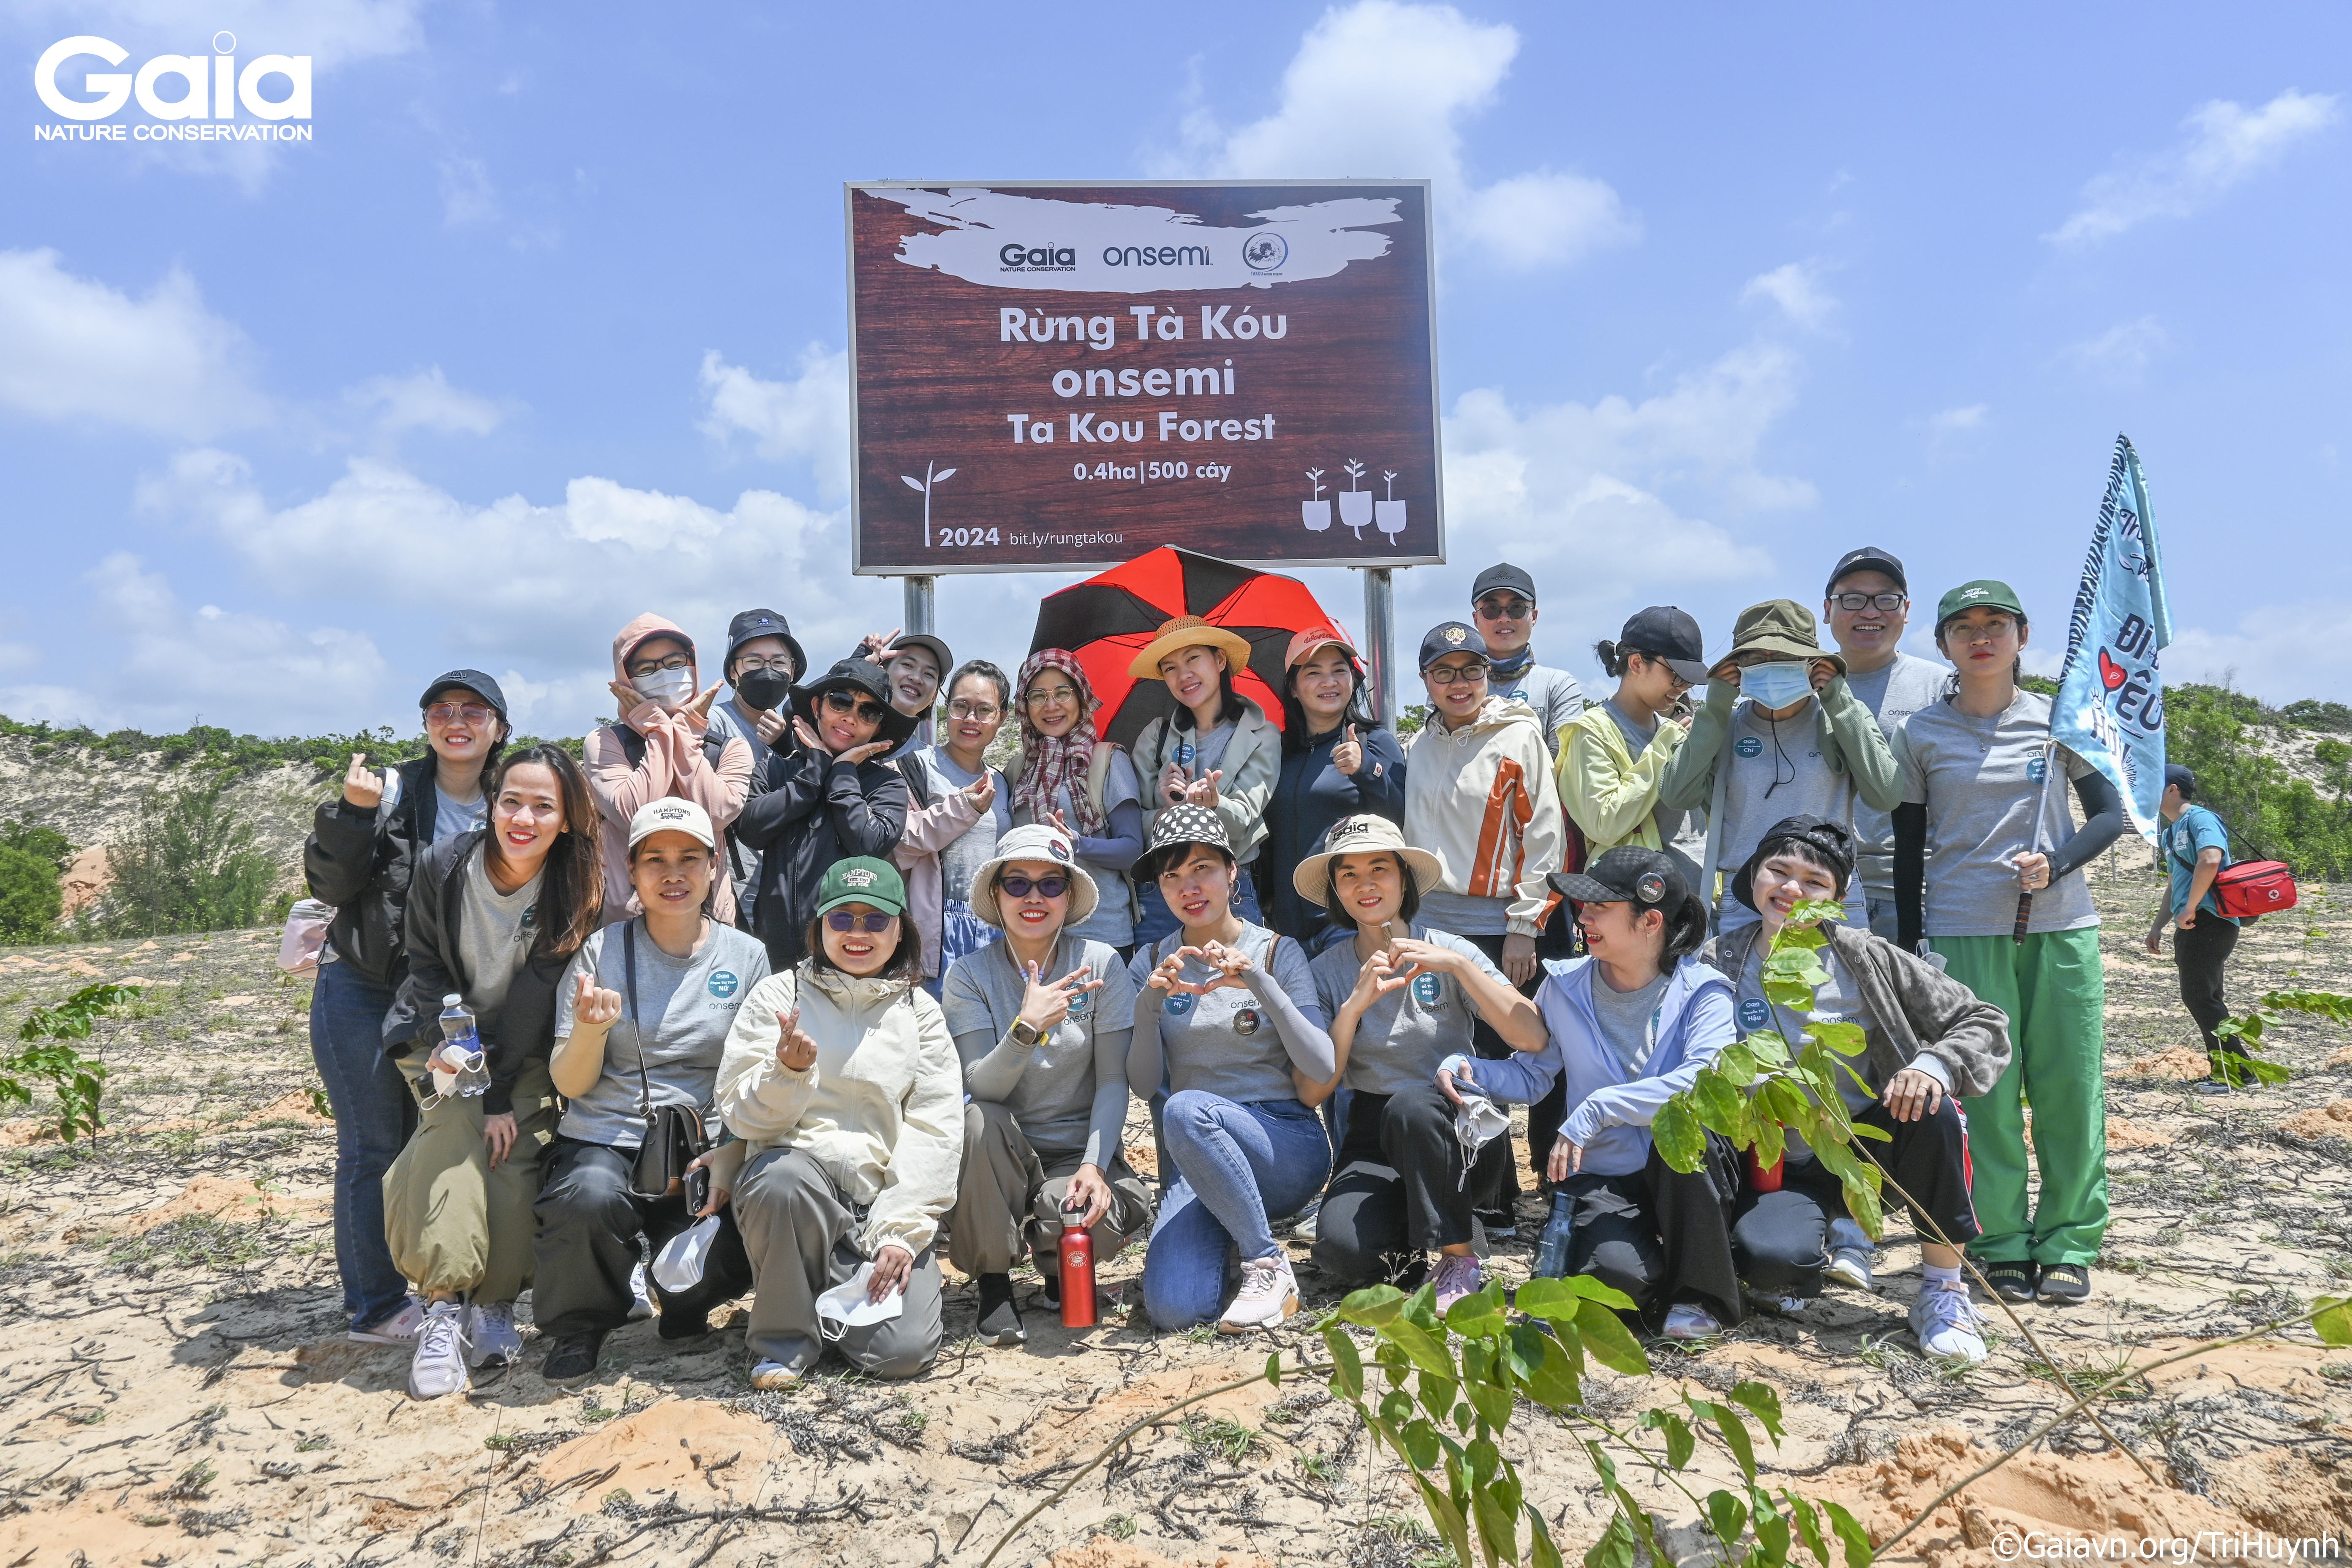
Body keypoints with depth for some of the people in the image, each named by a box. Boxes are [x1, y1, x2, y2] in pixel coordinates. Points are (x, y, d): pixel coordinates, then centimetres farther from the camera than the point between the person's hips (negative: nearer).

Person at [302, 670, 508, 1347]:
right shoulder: (392, 791, -8)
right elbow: (330, 884, -12)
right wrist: (352, 810, -26)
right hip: (360, 991, -4)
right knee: (373, 1150, -3)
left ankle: (428, 1290, 17)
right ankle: (376, 1308, 5)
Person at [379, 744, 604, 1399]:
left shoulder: (578, 892, -16)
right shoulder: (442, 867, -13)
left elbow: (535, 1001, -16)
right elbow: (427, 969, -4)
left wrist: (502, 1095, -21)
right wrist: (448, 1050, -20)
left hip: (527, 1055, 0)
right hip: (446, 1038, 1)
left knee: (512, 1160, -21)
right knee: (457, 1134, -25)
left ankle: (495, 1306, -5)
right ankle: (445, 1309, -25)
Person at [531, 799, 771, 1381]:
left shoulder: (746, 957, 4)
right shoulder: (601, 951, 2)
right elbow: (570, 1085, 2)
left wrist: (729, 1161, -12)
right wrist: (590, 1030, -20)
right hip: (604, 1138, -1)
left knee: (726, 1261, -25)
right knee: (589, 1197, -34)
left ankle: (683, 1306, 17)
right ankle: (578, 1328, 0)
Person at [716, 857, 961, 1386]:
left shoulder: (920, 1012, 10)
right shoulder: (778, 994, 7)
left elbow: (935, 1130, 3)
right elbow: (742, 1116, 1)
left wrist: (902, 1233, -9)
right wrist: (788, 1071, -21)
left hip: (881, 1196, 1)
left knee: (903, 1351, -19)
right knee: (785, 1177, -38)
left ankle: (835, 1287, 17)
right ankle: (785, 1336, -10)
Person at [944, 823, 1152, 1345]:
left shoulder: (1102, 965, -5)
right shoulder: (970, 975, -5)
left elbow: (1114, 1081, -7)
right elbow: (981, 1088, -16)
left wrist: (1094, 1165, -21)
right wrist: (1027, 1028, -34)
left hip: (1080, 1151, 0)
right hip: (1005, 1155, 1)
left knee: (1125, 1209, -33)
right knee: (980, 1121, -33)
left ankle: (1058, 1262, 6)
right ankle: (993, 1282, -10)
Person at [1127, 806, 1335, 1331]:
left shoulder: (1278, 953, 0)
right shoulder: (1151, 964, 8)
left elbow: (1323, 1070, -11)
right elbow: (1143, 1083, -1)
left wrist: (1259, 983, -21)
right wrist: (1150, 1002, -17)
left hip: (1286, 1143, -2)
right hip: (1202, 1162, 2)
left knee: (1187, 1109, -35)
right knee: (1173, 1308, -24)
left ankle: (1268, 1263, -16)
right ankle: (1234, 1240, 9)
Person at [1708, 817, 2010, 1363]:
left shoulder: (1866, 959, -7)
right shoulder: (1720, 965, -5)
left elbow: (1985, 1025, -5)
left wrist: (1935, 1065, -24)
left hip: (1864, 1152, 1)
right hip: (1779, 1167, -1)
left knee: (1934, 1112, -31)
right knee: (1770, 1260, -31)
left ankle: (1943, 1289, -9)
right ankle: (1834, 1231, 10)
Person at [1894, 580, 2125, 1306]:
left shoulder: (2061, 720, 6)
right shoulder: (1922, 734, 4)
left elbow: (2109, 815, 6)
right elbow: (1909, 850, 7)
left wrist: (2055, 865, -13)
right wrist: (1910, 947, 4)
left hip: (2061, 928, 1)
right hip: (1964, 934, -1)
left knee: (2071, 1088, 2)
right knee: (1985, 1093, -1)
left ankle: (2068, 1244, 15)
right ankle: (2003, 1245, 10)